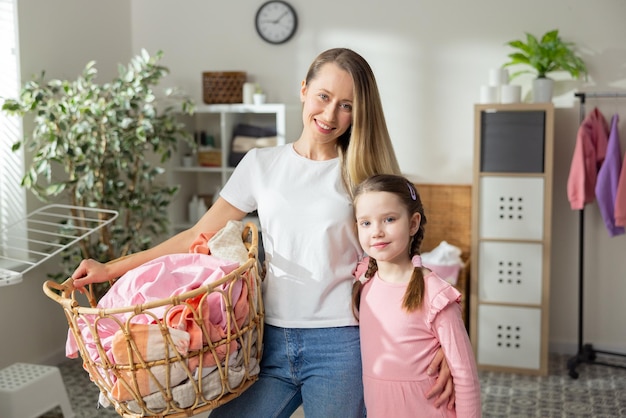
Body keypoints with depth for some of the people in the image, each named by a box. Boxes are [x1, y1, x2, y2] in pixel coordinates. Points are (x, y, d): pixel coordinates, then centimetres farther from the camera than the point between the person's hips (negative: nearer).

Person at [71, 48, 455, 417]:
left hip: (340, 345, -2)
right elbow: (200, 237, 8)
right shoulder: (262, 164, 6)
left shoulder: (363, 173, 1)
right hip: (272, 340, 2)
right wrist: (111, 269, 5)